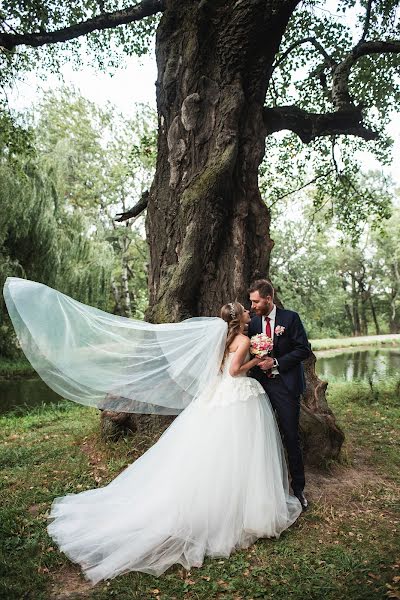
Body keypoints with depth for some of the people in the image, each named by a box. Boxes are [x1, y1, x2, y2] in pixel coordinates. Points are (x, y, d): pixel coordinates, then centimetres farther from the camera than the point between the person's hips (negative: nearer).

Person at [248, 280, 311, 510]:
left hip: (286, 385, -4)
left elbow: (304, 349, -9)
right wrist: (257, 361, -4)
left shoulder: (290, 318, -6)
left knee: (291, 437, 3)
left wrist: (275, 362, -15)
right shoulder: (253, 322, 7)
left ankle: (298, 487, 19)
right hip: (261, 385, 4)